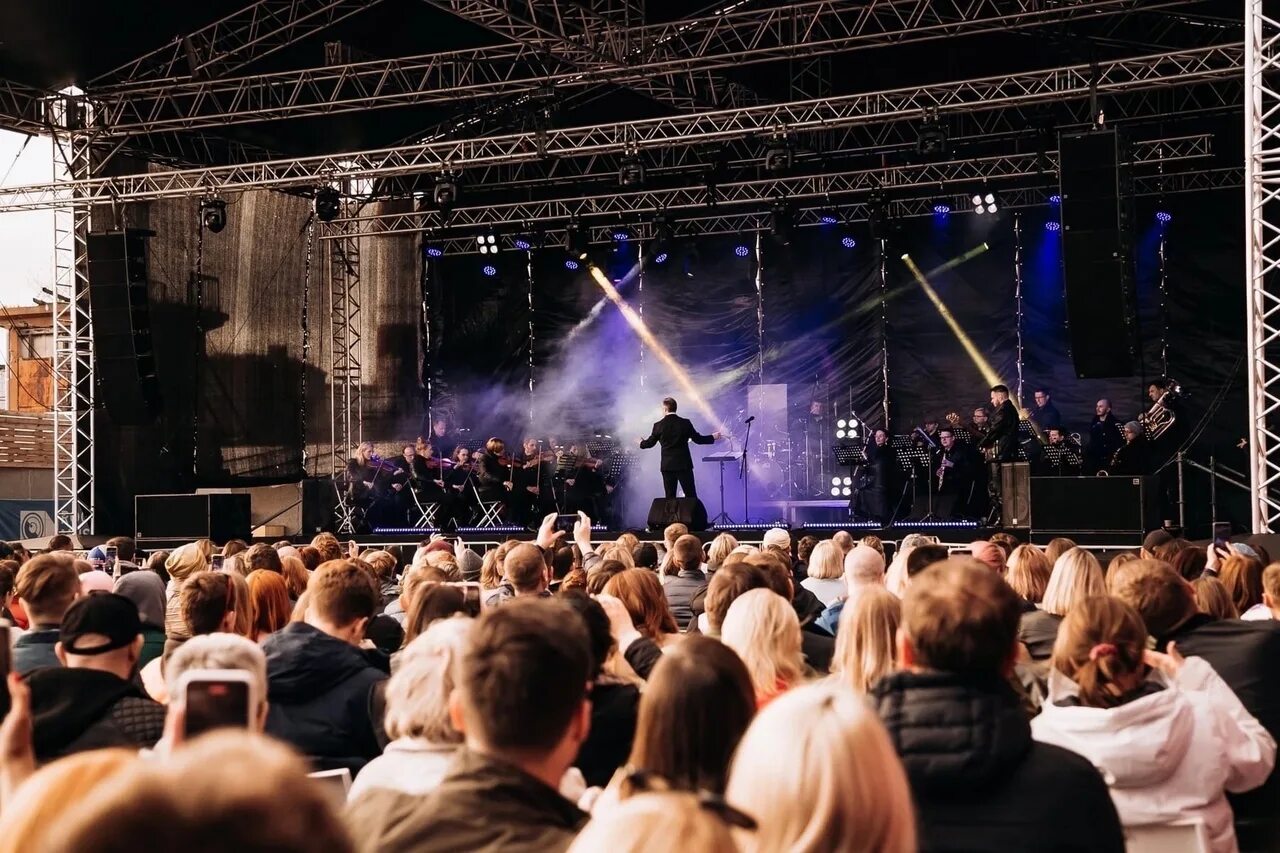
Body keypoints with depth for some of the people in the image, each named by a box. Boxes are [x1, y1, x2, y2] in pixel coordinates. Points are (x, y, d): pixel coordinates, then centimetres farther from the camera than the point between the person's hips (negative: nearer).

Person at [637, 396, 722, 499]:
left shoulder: (659, 426, -3)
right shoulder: (685, 423, -5)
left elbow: (650, 443, 7)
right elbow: (697, 439, -1)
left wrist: (641, 442, 30)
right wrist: (713, 437, 15)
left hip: (667, 466, 1)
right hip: (684, 464, -1)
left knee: (670, 498, 6)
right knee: (691, 497, 2)